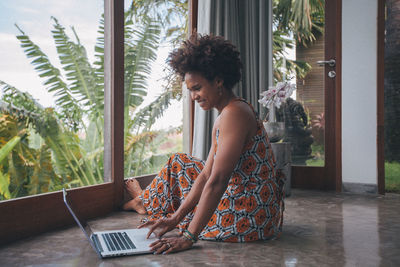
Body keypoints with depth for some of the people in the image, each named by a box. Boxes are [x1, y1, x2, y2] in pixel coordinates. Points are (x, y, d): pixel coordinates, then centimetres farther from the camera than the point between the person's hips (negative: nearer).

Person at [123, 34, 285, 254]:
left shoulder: (234, 114, -21)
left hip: (251, 218, -8)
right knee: (179, 162, 18)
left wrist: (189, 237, -24)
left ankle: (149, 202, 40)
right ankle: (147, 200, 44)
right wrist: (176, 217, 2)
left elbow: (217, 181, -26)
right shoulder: (222, 119, 10)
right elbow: (206, 175, 9)